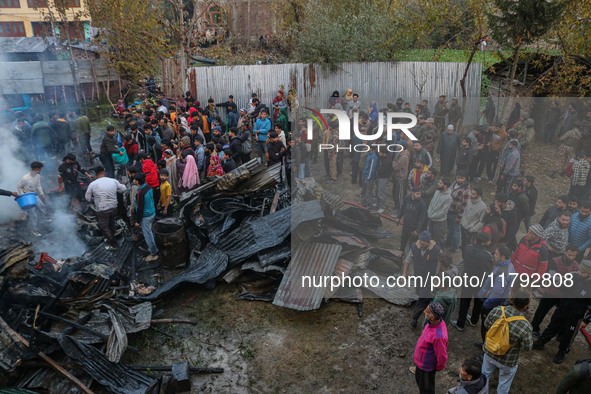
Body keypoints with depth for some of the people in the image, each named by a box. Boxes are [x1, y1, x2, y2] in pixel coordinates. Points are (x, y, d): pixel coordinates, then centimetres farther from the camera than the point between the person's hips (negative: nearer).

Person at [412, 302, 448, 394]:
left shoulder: (439, 336, -42)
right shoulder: (435, 322, -15)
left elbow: (442, 357, -27)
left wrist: (438, 368, -7)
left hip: (426, 366, -8)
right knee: (419, 379, 31)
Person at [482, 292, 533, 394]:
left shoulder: (497, 310, -23)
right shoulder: (525, 326, -33)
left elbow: (486, 325, -6)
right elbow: (528, 347, -17)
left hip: (490, 353, 4)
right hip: (507, 362, -4)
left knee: (484, 374, 31)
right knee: (504, 385, 26)